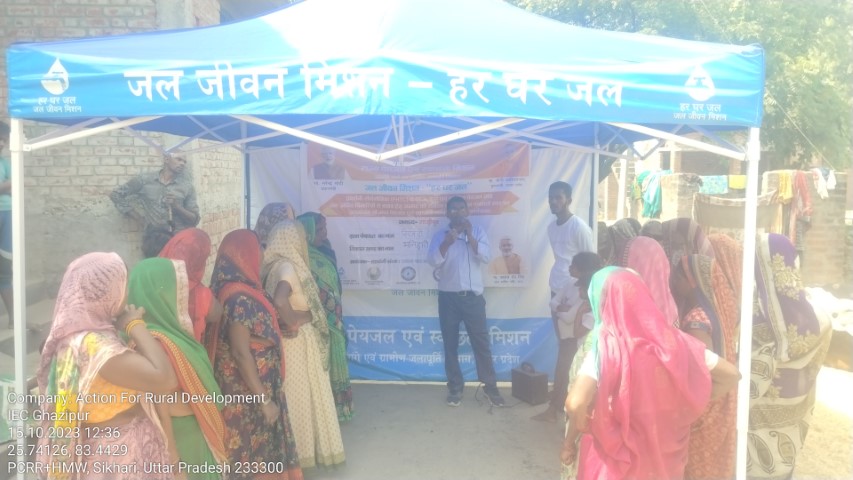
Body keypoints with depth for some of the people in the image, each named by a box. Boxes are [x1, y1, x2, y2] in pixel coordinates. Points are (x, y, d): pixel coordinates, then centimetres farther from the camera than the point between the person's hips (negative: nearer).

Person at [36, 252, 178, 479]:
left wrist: (127, 327, -1)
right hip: (120, 454, -9)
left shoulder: (75, 335, 0)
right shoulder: (94, 346, -30)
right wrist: (136, 326, -25)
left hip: (108, 445, 9)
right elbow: (165, 380, -35)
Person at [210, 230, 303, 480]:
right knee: (254, 452, 5)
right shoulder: (239, 297, -23)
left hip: (249, 388, 9)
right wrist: (265, 399, -24)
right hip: (248, 392, -9)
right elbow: (241, 353, -25)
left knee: (251, 448, 20)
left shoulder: (239, 290, 5)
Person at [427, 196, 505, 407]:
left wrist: (469, 235, -16)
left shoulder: (478, 232, 5)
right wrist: (447, 242, -21)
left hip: (473, 296, 0)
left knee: (481, 342, 4)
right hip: (448, 297, 1)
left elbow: (485, 258, -9)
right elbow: (433, 261, -9)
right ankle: (455, 387, 18)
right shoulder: (440, 235, 5)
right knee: (450, 344, 6)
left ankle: (490, 386, 15)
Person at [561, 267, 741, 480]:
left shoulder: (607, 345, -20)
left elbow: (575, 403, -31)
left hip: (615, 458, -4)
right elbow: (731, 375, 3)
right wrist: (684, 409, 7)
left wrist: (570, 441, -13)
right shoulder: (673, 339, -6)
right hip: (664, 456, 5)